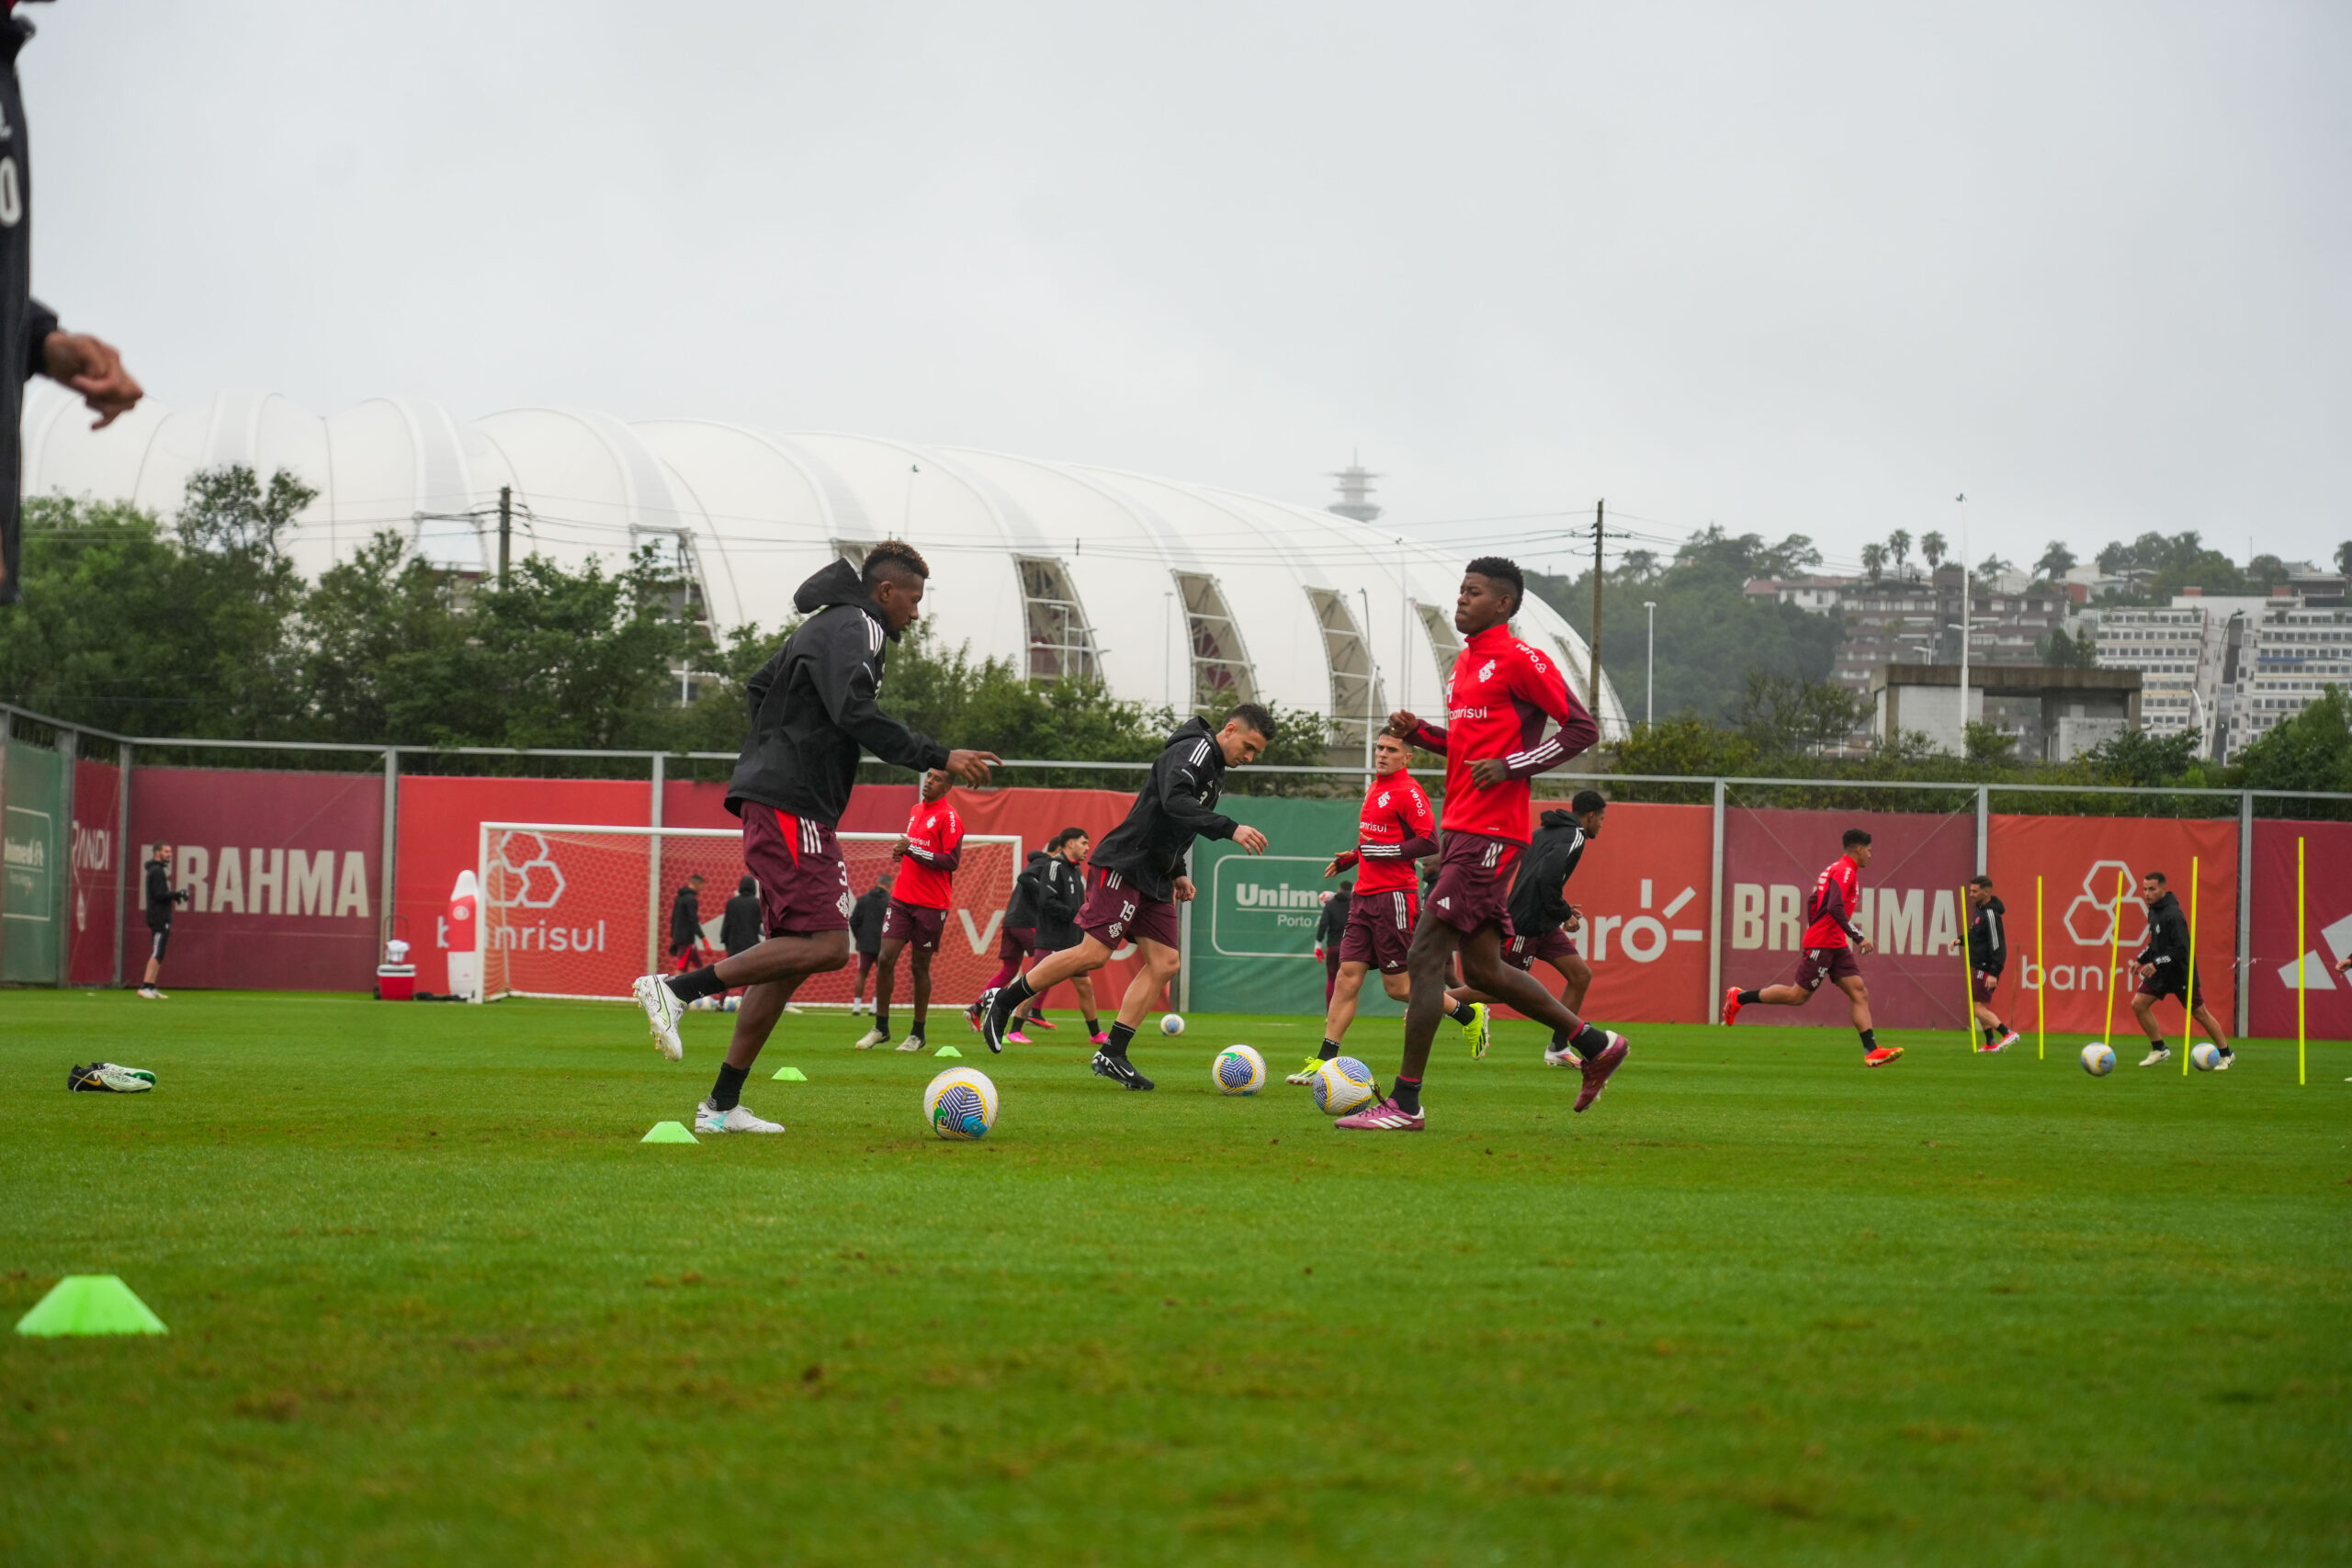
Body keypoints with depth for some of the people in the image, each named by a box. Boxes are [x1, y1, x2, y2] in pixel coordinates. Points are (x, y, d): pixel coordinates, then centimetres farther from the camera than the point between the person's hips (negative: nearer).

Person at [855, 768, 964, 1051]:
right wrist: (902, 851, 8)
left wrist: (912, 850, -21)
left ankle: (918, 1034, 13)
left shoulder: (948, 817, -9)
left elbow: (951, 861, -17)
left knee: (920, 966, 2)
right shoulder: (916, 811, 15)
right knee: (886, 958, -4)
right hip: (902, 898, 6)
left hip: (932, 905, -6)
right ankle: (881, 1028, 5)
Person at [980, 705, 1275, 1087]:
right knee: (1094, 953, -14)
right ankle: (1003, 1002, -1)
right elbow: (1174, 801, -30)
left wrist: (1177, 872, 22)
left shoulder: (1215, 770, 20)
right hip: (1125, 866, -10)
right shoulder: (1194, 750, -11)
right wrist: (1230, 829, -35)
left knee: (1165, 963, 0)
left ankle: (1112, 1055, 1)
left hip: (1154, 878, 10)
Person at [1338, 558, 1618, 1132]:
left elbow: (1582, 728, -10)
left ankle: (1404, 1104, -8)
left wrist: (1509, 767, -16)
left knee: (1425, 956, -11)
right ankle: (1597, 1045, 24)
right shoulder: (1466, 662, 19)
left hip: (1488, 834, -10)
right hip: (1461, 828, 10)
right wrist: (1419, 733, 11)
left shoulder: (1518, 660, -9)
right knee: (1482, 968, 13)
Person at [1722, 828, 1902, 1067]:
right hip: (1822, 945, -10)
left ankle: (1872, 1051, -9)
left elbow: (1812, 903, 23)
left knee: (1860, 994, -2)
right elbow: (1835, 907, -26)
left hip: (1837, 946, 10)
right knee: (1798, 996, -3)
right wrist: (1858, 937, -26)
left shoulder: (1836, 869, 18)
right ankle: (1739, 998, 11)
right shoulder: (1844, 871, -13)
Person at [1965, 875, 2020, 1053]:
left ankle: (2008, 1033, -14)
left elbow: (1997, 944, -22)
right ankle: (1991, 1044, 20)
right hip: (1980, 966, 10)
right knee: (1977, 1006, 15)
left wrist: (1993, 973, -25)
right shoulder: (1979, 909, 12)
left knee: (1978, 1008, -11)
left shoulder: (1990, 914, -18)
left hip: (1987, 968, -10)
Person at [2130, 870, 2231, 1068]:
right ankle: (2159, 1050, 10)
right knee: (2138, 1004, -2)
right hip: (2159, 972, 8)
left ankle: (2226, 1054, 18)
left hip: (2181, 973, -8)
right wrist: (2141, 960, 12)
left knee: (2200, 1013, 3)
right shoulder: (2154, 911, 6)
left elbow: (2181, 949, -27)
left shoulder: (2173, 915, -22)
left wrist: (2156, 964, -30)